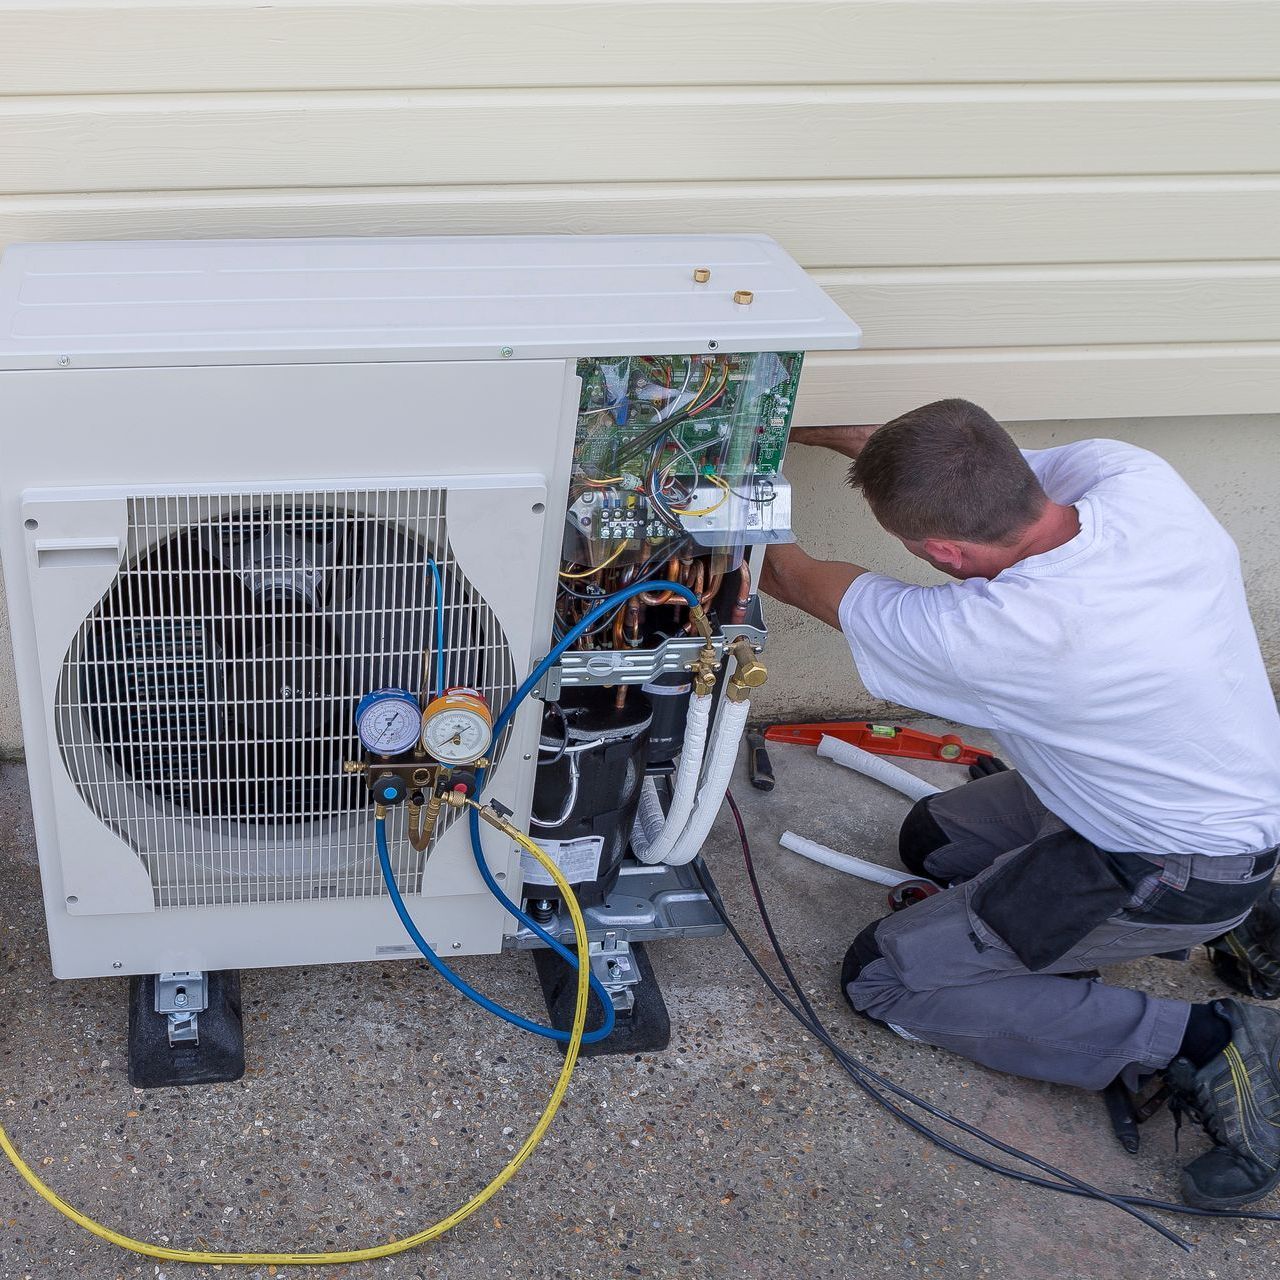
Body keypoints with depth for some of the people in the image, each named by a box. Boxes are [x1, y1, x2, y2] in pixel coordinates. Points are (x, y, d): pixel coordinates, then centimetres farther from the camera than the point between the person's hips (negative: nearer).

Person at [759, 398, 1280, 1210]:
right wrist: (826, 432, 10)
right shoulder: (1132, 475, -20)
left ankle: (1199, 1045, -5)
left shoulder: (994, 632, -35)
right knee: (934, 838, 23)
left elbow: (797, 582, -15)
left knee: (883, 977, 0)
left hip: (1175, 874, -8)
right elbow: (984, 469, 4)